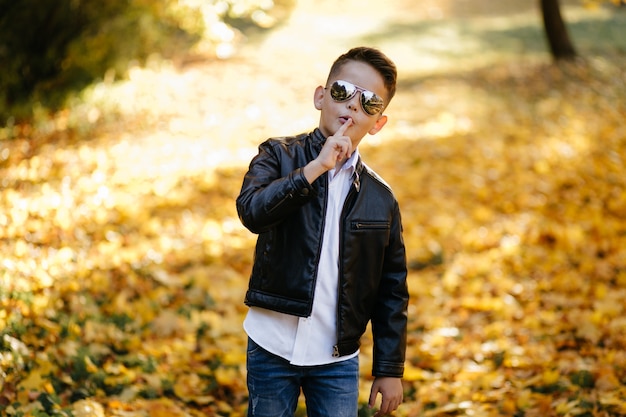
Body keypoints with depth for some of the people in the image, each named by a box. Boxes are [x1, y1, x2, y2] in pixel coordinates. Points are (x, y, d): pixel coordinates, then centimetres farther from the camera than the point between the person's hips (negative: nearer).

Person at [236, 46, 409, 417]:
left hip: (338, 360, 2)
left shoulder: (381, 198, 4)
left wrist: (390, 369, 5)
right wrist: (315, 168, -21)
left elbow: (392, 290, 7)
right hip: (273, 349, -2)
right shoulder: (279, 156, -1)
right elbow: (252, 211, -22)